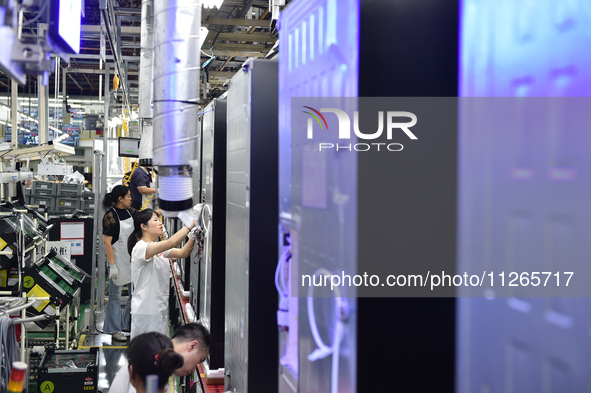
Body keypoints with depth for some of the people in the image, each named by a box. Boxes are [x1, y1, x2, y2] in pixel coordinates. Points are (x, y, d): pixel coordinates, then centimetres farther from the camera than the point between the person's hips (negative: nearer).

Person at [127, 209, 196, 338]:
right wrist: (191, 224, -23)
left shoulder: (159, 248, 13)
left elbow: (183, 252, 6)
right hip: (145, 311, -9)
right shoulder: (140, 248, -17)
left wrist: (194, 235, -11)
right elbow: (172, 242, -29)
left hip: (160, 309, 9)